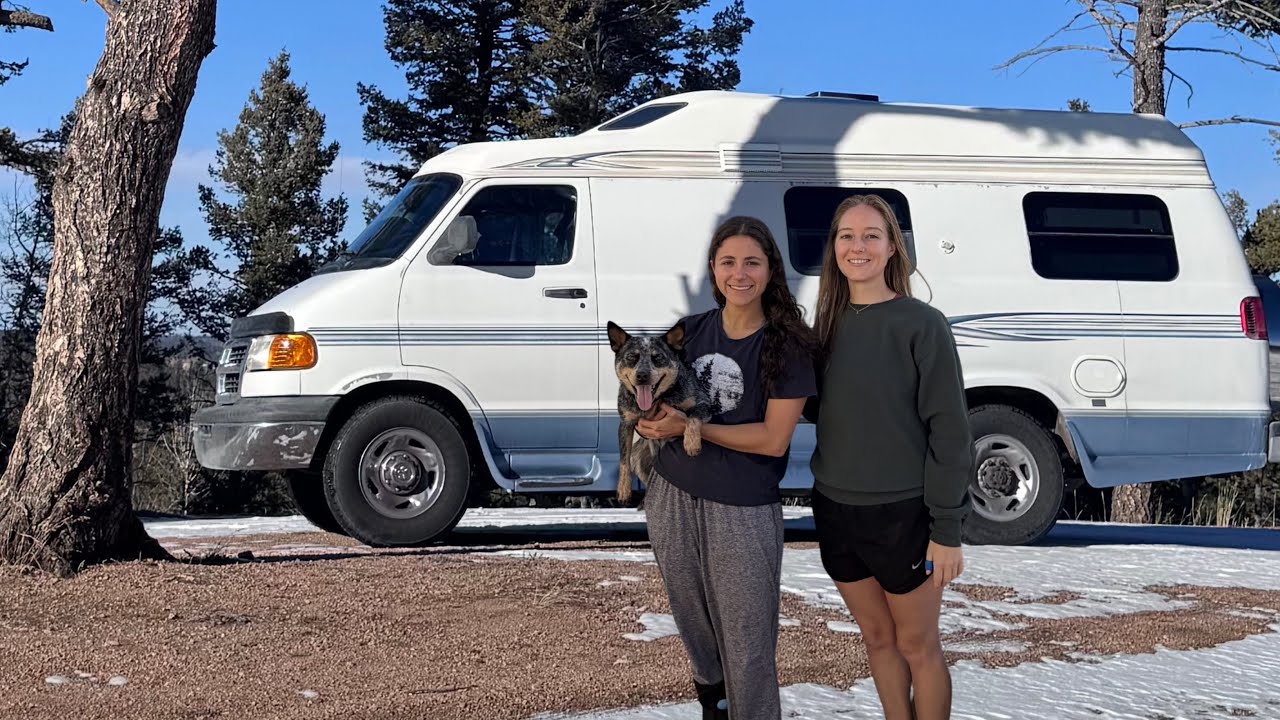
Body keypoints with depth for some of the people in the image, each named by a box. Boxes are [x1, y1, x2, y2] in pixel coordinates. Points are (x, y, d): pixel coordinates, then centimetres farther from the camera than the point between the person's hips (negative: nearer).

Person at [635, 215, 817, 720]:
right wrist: (651, 418, -8)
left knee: (747, 648, 0)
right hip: (673, 499, 5)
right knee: (695, 627, 23)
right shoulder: (692, 330, 3)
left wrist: (689, 427, -18)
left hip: (743, 512, -5)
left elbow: (773, 439, -15)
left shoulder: (787, 345, -11)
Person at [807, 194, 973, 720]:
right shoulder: (828, 323, 5)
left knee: (917, 645, 8)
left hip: (900, 514, -5)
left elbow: (949, 430, -12)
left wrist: (946, 528, -14)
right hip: (835, 509, 5)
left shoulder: (921, 325, -12)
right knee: (877, 638, 16)